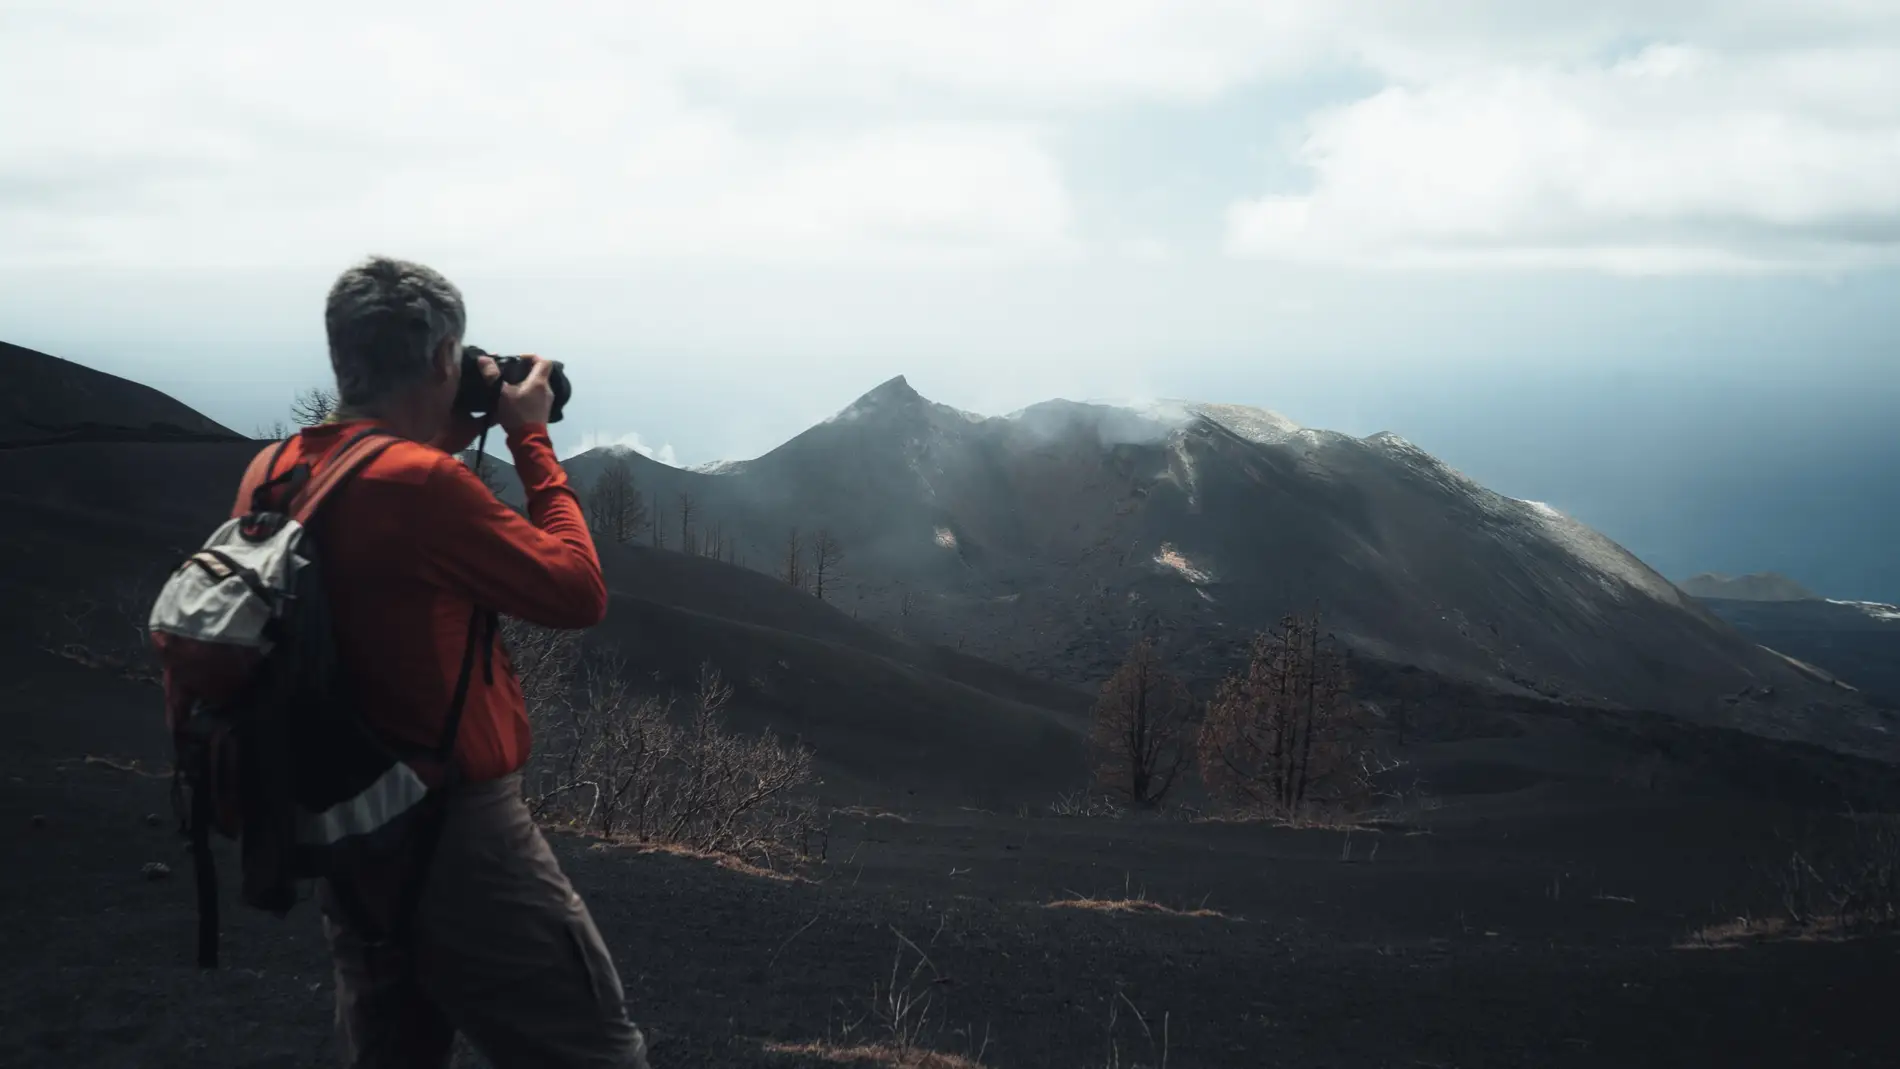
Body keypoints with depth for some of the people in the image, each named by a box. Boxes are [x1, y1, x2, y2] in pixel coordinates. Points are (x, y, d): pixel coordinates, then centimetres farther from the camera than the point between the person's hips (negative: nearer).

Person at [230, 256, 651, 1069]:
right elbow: (579, 593, -13)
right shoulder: (420, 482, -23)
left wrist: (459, 432, 14)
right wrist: (531, 438, -6)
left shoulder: (270, 476, 2)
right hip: (457, 835, -9)